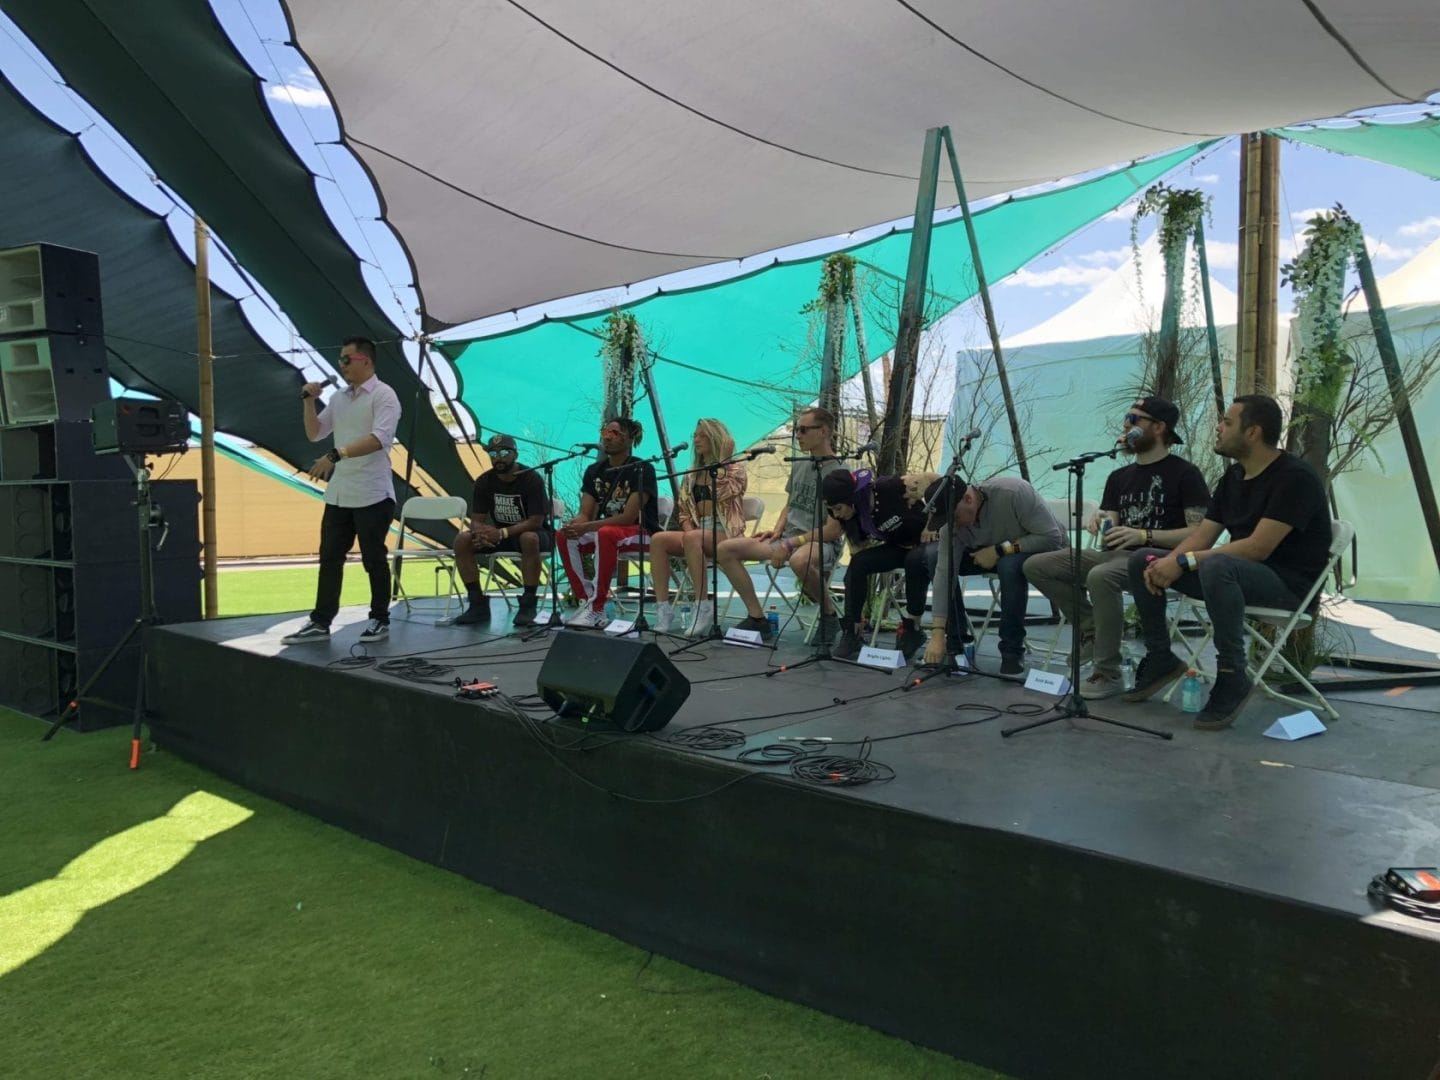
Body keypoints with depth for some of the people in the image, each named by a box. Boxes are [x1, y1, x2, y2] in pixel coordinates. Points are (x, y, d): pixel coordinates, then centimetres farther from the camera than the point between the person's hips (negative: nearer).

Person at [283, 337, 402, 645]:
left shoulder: (383, 396, -9)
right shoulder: (338, 398, 14)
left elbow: (380, 438, -23)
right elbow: (314, 434, 18)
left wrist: (335, 455, -30)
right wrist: (308, 402, 4)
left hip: (372, 495, -7)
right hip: (338, 494, 7)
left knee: (373, 560, 2)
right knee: (329, 558, 8)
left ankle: (380, 620, 15)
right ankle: (320, 622, 13)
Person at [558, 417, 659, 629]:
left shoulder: (642, 469, -14)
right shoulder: (594, 471, 6)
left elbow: (629, 517, -22)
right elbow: (585, 514, 1)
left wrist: (587, 527, -31)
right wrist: (573, 525, -25)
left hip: (642, 532, -7)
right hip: (608, 528, 7)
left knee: (606, 533, -37)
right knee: (564, 536, -16)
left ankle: (596, 609, -32)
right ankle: (586, 601, -14)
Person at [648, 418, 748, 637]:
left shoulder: (734, 468, 6)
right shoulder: (692, 475, 22)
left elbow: (724, 493, -16)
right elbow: (684, 512, 18)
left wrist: (723, 459, -9)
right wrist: (689, 529, -3)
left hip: (725, 533, -6)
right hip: (698, 532, 6)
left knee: (693, 539, -38)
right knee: (658, 540, -23)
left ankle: (704, 606, -34)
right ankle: (663, 609, -29)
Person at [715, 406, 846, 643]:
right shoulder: (798, 465, 12)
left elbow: (833, 530, -15)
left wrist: (791, 543, -20)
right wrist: (777, 530, 3)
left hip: (821, 543, -8)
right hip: (789, 537, 8)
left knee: (799, 560, -44)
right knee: (725, 549, -7)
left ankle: (829, 616, -16)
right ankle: (757, 618, -4)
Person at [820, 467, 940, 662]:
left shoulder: (892, 488, -30)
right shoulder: (851, 520, -12)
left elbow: (935, 480, -17)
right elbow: (857, 562, -5)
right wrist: (858, 614, -6)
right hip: (898, 547, 5)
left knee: (916, 560, -37)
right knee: (858, 563, -20)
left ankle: (912, 629, -19)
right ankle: (852, 633, -12)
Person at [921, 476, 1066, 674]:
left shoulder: (1013, 492, -34)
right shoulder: (952, 523, -21)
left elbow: (1052, 537, -29)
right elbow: (944, 574, -25)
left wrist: (1000, 550, -32)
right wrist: (937, 635, -30)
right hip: (994, 553, 5)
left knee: (1010, 565, -39)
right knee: (934, 556, -15)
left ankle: (1012, 650, -19)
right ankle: (957, 639, -3)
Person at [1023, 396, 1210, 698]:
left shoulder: (1184, 474, -1)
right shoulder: (1119, 477, 20)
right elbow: (1110, 537, 15)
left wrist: (1145, 536, -21)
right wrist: (1098, 524, -10)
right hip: (1116, 555, 8)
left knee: (1101, 577, -39)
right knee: (1036, 566, -7)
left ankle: (1107, 674, -27)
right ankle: (1092, 630, -1)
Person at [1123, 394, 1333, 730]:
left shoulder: (1295, 477, -17)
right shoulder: (1233, 476, 10)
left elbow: (1258, 547, -26)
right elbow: (1202, 536, 6)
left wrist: (1184, 562, -26)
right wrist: (1166, 563, -14)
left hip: (1288, 582, -9)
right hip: (1240, 573, 9)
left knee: (1217, 566, -40)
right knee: (1142, 560, -1)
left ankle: (1232, 675, -27)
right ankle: (1160, 659, 6)